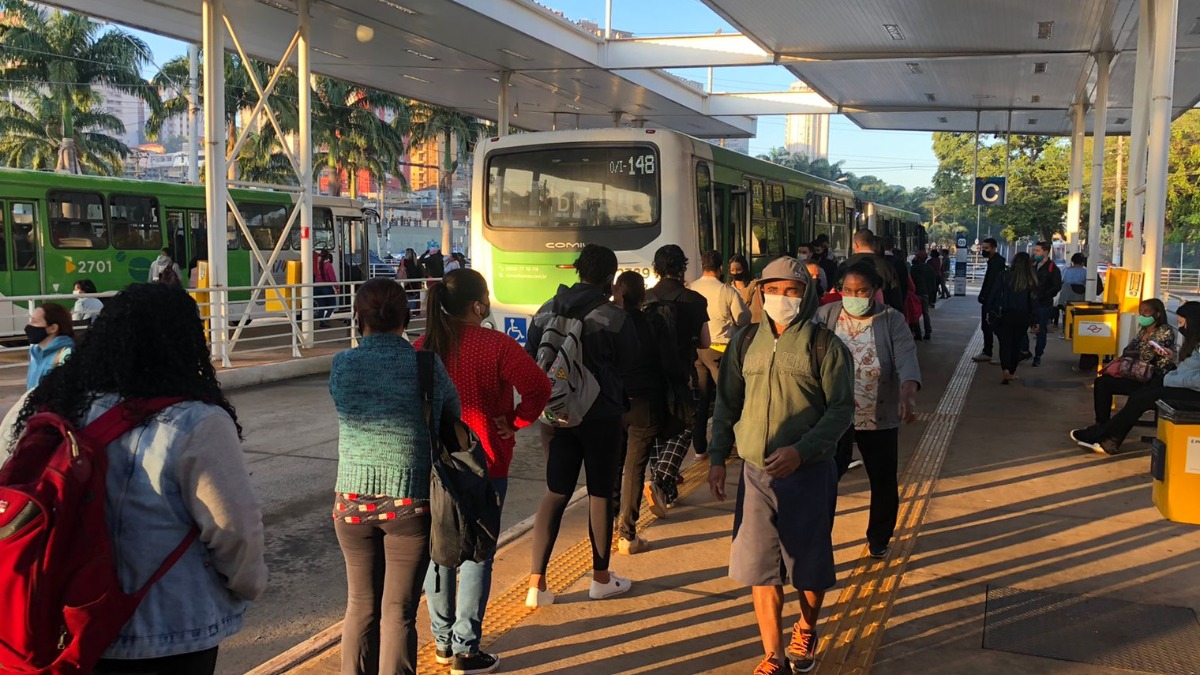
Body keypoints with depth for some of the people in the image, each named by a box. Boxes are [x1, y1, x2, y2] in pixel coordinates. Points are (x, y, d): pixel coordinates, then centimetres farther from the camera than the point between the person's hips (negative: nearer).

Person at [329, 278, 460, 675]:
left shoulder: (342, 365, -3)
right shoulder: (426, 365, -8)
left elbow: (349, 418, 6)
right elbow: (454, 413, 4)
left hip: (353, 499, 2)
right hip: (409, 501, -2)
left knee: (361, 605, 18)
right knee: (398, 612, 6)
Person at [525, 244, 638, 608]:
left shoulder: (547, 311, 2)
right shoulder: (614, 317, -13)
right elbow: (627, 365, -3)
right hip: (601, 415, -4)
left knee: (555, 494, 9)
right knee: (600, 494, 10)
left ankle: (537, 583, 4)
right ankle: (601, 578, 24)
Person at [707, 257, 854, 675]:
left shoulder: (825, 346, -7)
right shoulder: (746, 342, 5)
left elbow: (841, 409, -10)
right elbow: (727, 403, 11)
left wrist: (801, 451, -22)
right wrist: (717, 457, 6)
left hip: (808, 473, -3)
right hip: (756, 472, 3)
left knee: (810, 565, 12)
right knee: (760, 566, 4)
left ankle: (806, 632, 40)